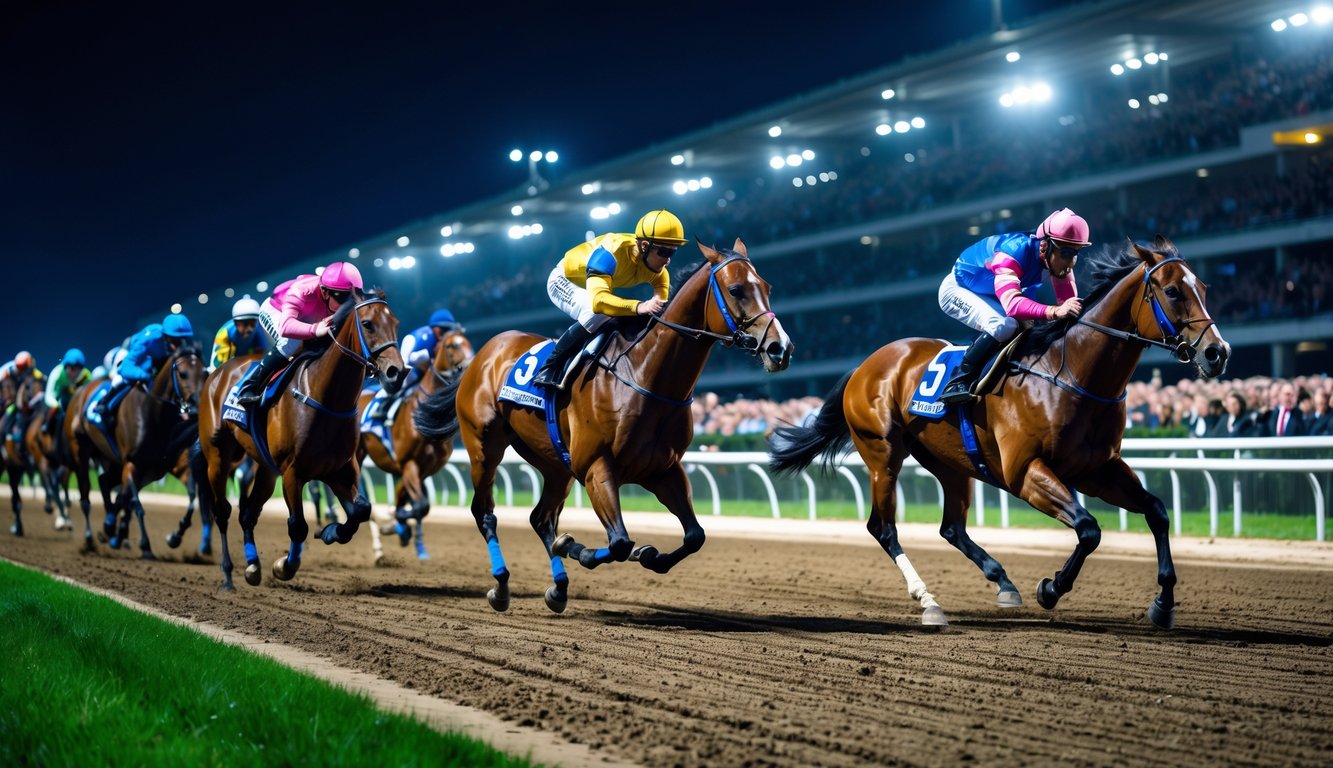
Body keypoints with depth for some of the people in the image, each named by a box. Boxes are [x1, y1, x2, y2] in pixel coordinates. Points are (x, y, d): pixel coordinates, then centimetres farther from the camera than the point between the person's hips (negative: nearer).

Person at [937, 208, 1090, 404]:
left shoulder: (1058, 256, -17)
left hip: (990, 298, 8)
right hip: (958, 290, -8)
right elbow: (1013, 303, -54)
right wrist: (1054, 311, -67)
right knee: (1004, 326, -32)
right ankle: (959, 380, -23)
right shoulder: (1013, 254, -40)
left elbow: (1069, 301, -17)